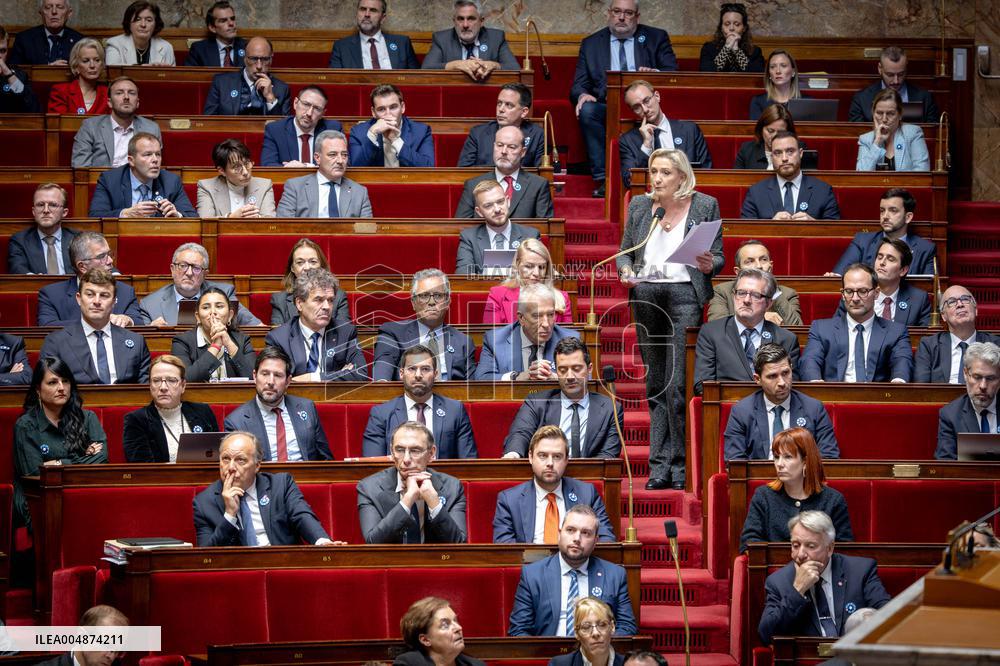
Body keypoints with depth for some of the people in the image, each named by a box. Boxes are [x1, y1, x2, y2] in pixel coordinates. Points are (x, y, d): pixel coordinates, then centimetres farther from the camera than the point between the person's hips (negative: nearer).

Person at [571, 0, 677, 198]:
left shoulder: (657, 38, 14)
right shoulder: (591, 44, 16)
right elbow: (579, 85, 11)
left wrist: (655, 73, -19)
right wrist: (582, 95, -14)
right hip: (607, 109, 1)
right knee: (587, 110, -31)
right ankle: (602, 179, -31)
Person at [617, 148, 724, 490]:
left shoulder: (705, 205, 3)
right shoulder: (639, 205, 11)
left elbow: (718, 256, 6)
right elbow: (625, 251, 16)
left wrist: (709, 264, -16)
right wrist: (626, 271, -4)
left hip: (684, 293, -4)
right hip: (645, 294, 4)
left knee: (679, 385, -10)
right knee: (655, 385, 6)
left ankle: (680, 465, -3)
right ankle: (659, 466, 8)